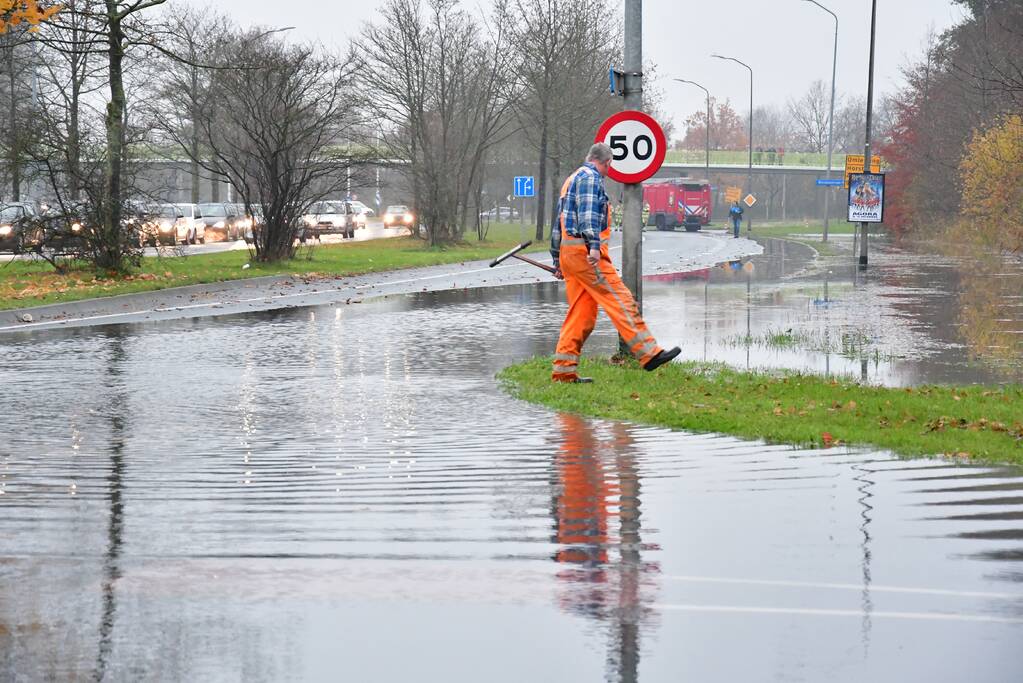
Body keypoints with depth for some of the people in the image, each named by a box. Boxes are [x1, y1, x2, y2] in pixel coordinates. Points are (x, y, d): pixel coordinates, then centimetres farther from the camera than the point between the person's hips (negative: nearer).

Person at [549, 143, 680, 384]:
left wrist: (557, 260, 31)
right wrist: (593, 245, -29)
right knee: (620, 300, -11)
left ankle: (564, 370, 4)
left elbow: (559, 224, 29)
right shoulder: (590, 178, -4)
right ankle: (648, 353, -15)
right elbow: (587, 213, -19)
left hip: (568, 253, 10)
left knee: (582, 312, 8)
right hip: (585, 252, -10)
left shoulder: (571, 181, 26)